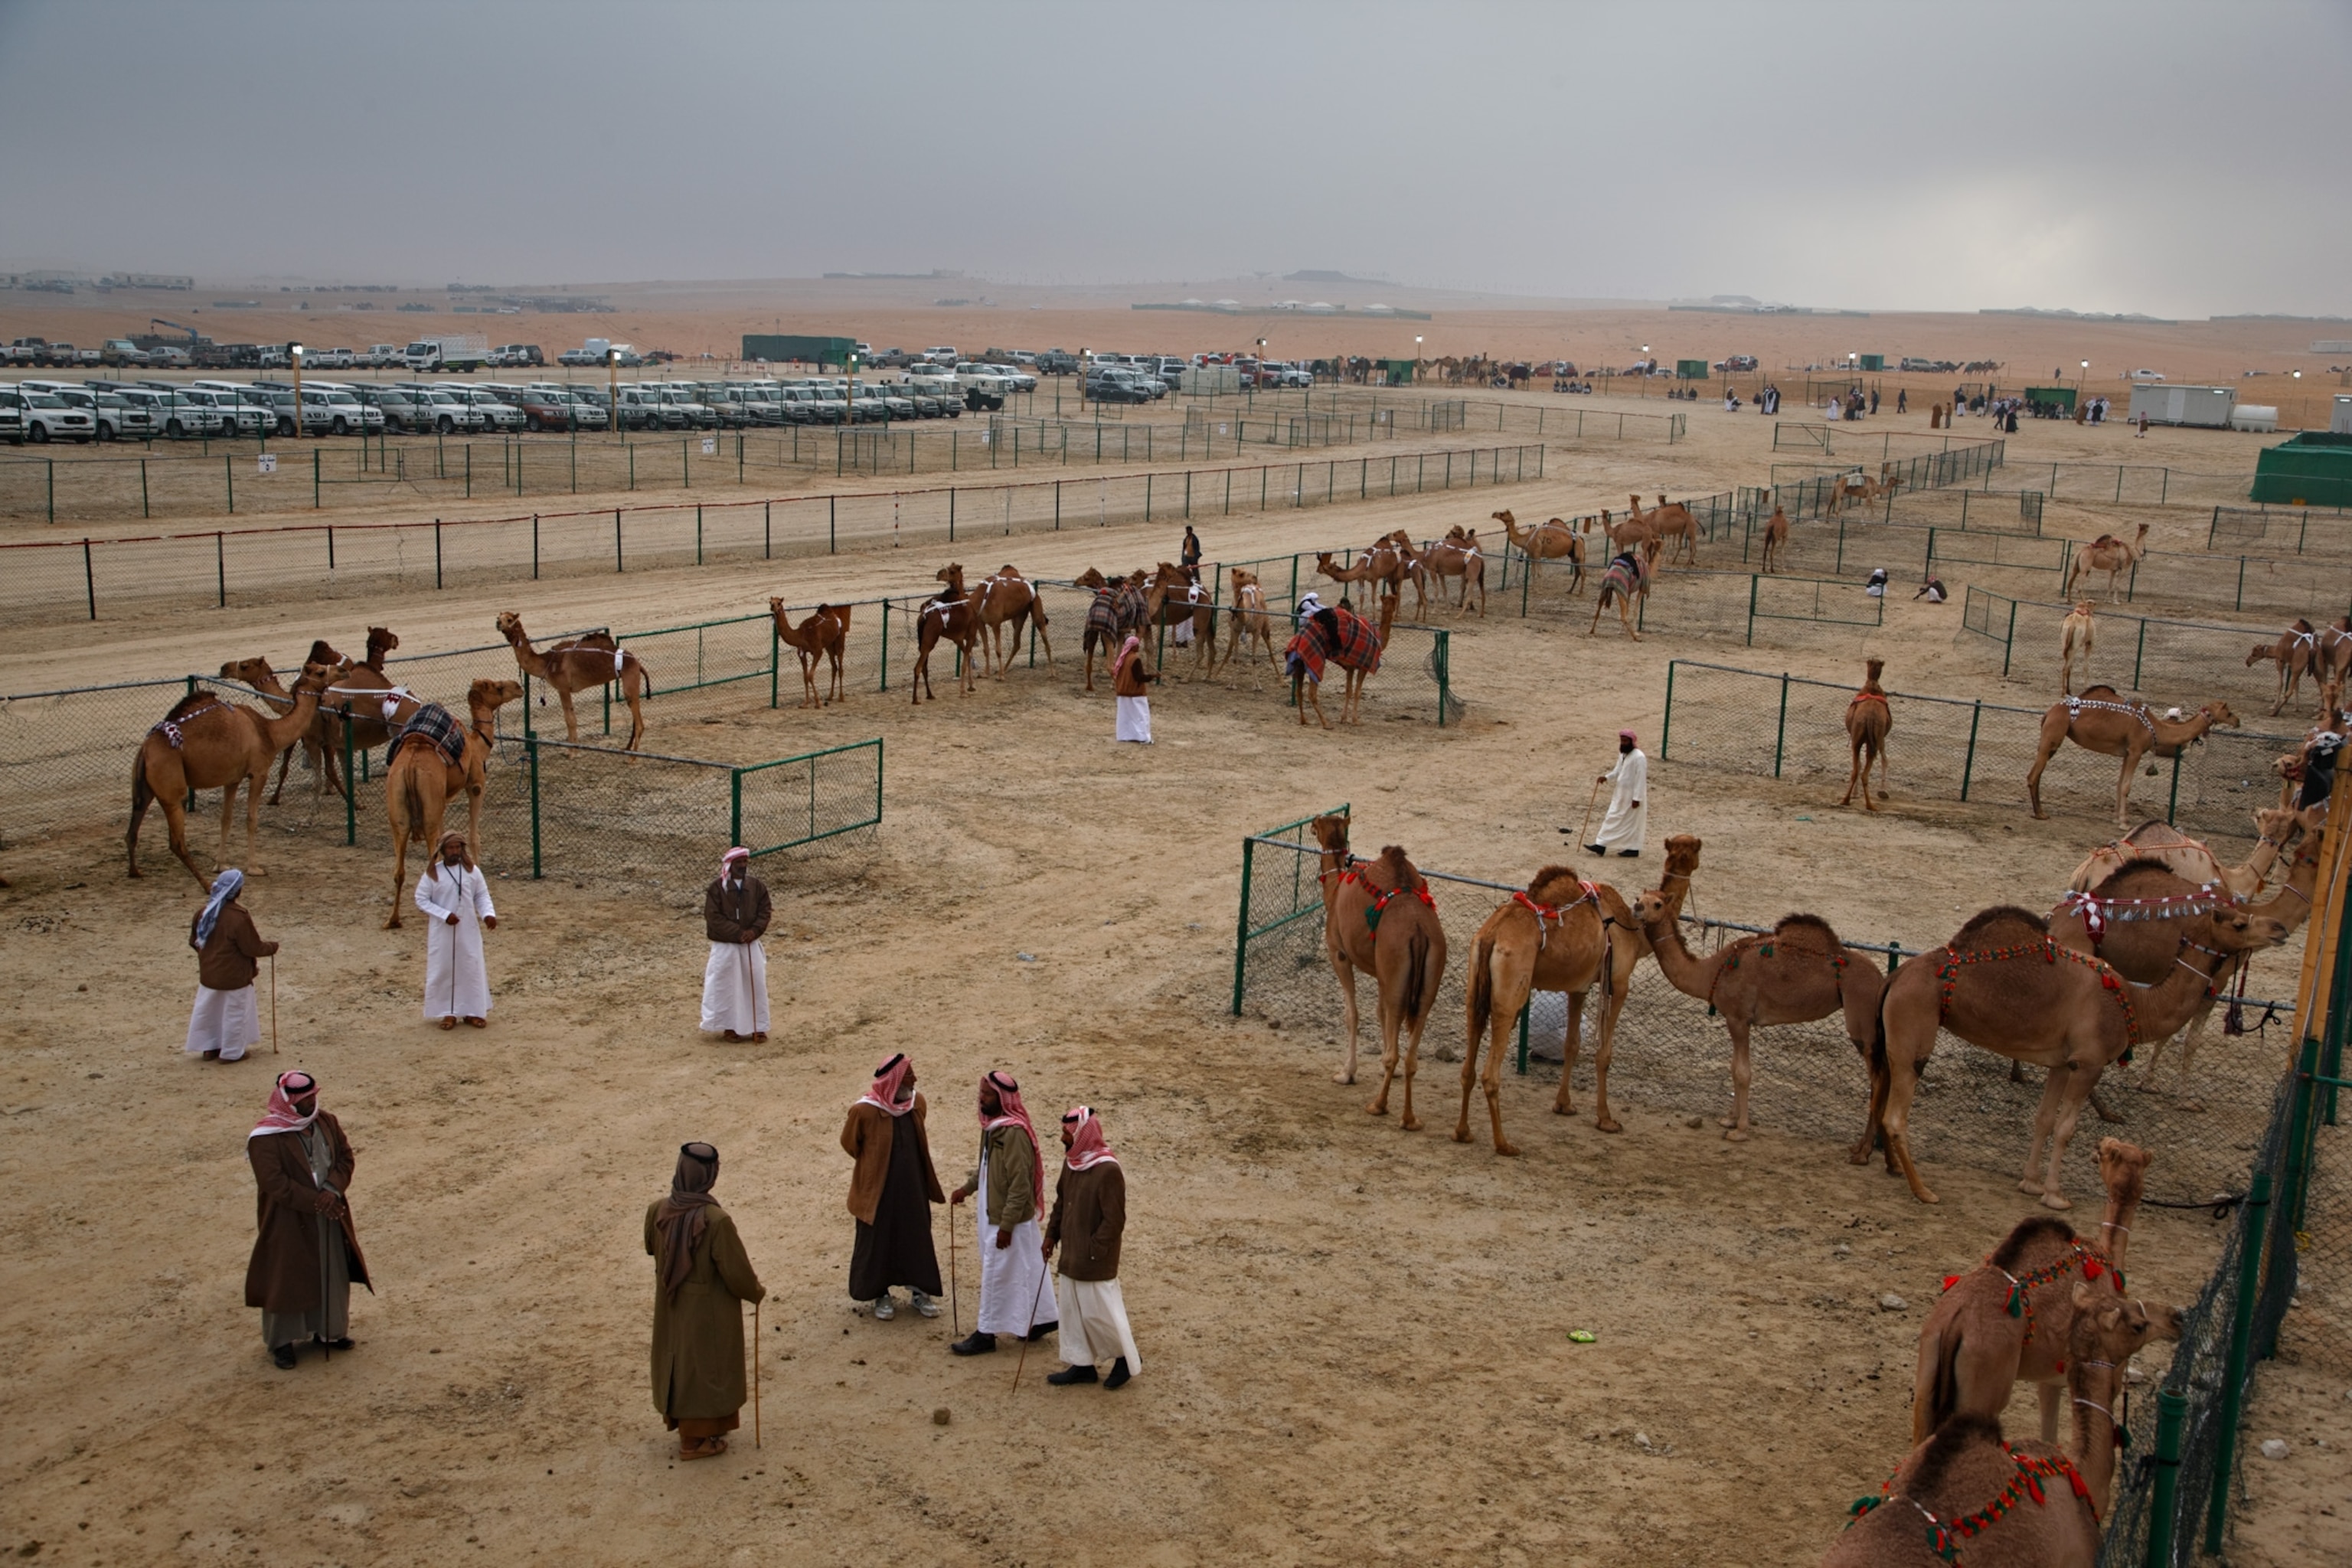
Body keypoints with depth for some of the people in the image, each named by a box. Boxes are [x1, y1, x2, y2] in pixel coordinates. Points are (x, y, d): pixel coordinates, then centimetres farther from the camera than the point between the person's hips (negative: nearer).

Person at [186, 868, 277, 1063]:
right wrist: (272, 947, -2)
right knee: (235, 1013, 9)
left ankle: (210, 1048, 31)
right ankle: (231, 1052, 18)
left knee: (209, 1010, 19)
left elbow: (194, 941, 9)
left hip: (209, 973, 7)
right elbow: (253, 948, -20)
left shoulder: (205, 912, -5)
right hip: (234, 975, -6)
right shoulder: (238, 917, -27)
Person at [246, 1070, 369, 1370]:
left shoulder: (326, 1123, 1)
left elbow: (345, 1156, 0)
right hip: (288, 1222, -6)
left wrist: (333, 1190, -18)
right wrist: (315, 1201, -22)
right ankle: (282, 1340, 19)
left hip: (328, 1217, 6)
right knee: (286, 1278, 5)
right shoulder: (266, 1138, -18)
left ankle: (328, 1329, 31)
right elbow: (274, 1182, -22)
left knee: (332, 1274, 14)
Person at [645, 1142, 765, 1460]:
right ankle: (696, 1439, 27)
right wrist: (756, 1291, 0)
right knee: (703, 1366, 13)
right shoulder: (716, 1220, -31)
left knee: (678, 1360, 24)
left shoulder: (657, 1211, -14)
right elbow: (736, 1271, -21)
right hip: (708, 1310, -5)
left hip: (671, 1306, 5)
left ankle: (683, 1422, 42)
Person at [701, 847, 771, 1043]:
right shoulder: (716, 887, -9)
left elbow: (765, 911, 3)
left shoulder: (757, 886, 2)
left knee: (756, 984, 6)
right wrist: (737, 933, -18)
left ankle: (758, 1027, 16)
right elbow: (713, 916, -13)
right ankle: (729, 1026, 17)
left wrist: (754, 931, -15)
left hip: (751, 944, 3)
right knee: (726, 986, 4)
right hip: (725, 946, -3)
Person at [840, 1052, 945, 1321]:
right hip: (878, 1187, -4)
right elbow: (849, 1143, -4)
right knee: (878, 1241, 11)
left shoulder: (917, 1103, -8)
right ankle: (881, 1294, 29)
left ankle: (919, 1291, 31)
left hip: (913, 1187, 4)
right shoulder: (865, 1110, -23)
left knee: (917, 1237, 15)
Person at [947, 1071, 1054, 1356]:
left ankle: (986, 1334, 14)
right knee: (1025, 1271, 19)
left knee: (996, 1276, 3)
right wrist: (967, 1188, 13)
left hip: (1006, 1219, -9)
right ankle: (1041, 1319, 31)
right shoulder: (992, 1125, 4)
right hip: (991, 1213, 9)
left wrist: (1006, 1225, -23)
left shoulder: (1014, 1132, -25)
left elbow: (1020, 1184, -25)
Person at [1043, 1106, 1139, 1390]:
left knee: (1098, 1311, 1)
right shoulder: (1071, 1163, 3)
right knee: (1071, 1309, 14)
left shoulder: (1108, 1171, -23)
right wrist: (1052, 1235, 8)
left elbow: (1115, 1219, -21)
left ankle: (1127, 1358, 21)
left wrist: (1094, 1250, -18)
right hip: (1071, 1254, 8)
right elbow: (1061, 1202, 15)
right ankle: (1082, 1365, 27)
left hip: (1095, 1260, -8)